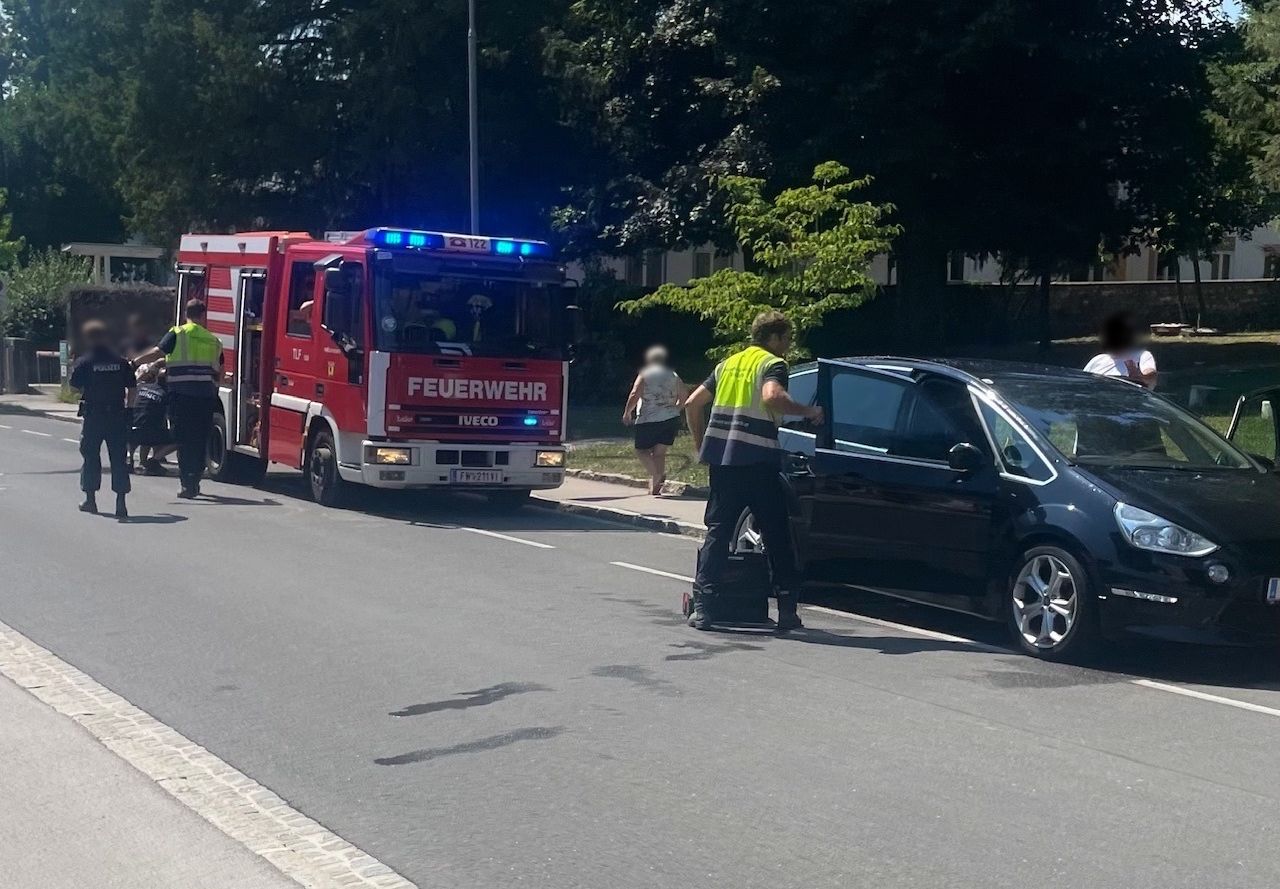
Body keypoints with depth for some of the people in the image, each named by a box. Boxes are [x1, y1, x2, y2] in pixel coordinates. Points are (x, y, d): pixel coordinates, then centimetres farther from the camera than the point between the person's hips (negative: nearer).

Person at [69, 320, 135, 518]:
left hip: (93, 415, -2)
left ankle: (90, 499, 18)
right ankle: (120, 501, -4)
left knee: (91, 456, 12)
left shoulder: (84, 362, -6)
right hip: (117, 415, 2)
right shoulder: (120, 361, 1)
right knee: (119, 458, 2)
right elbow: (131, 388, 3)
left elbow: (75, 387, -3)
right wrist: (127, 407, 14)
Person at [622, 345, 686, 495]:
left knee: (641, 450, 4)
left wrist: (627, 413, -1)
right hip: (671, 420, 5)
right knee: (660, 452, 10)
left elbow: (634, 395, -11)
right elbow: (684, 395, 12)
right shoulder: (673, 376, 12)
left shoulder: (645, 375, -2)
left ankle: (656, 474, -19)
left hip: (649, 420, -5)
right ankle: (655, 486, 5)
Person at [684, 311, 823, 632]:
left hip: (722, 458, 5)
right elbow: (772, 397, -23)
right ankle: (787, 610, 3)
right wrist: (807, 411, -9)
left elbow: (692, 404, 16)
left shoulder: (729, 363, 18)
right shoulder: (772, 364, -1)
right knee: (777, 535, 4)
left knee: (717, 532, 9)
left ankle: (703, 607, 0)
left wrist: (702, 446, 23)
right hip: (758, 460, -5)